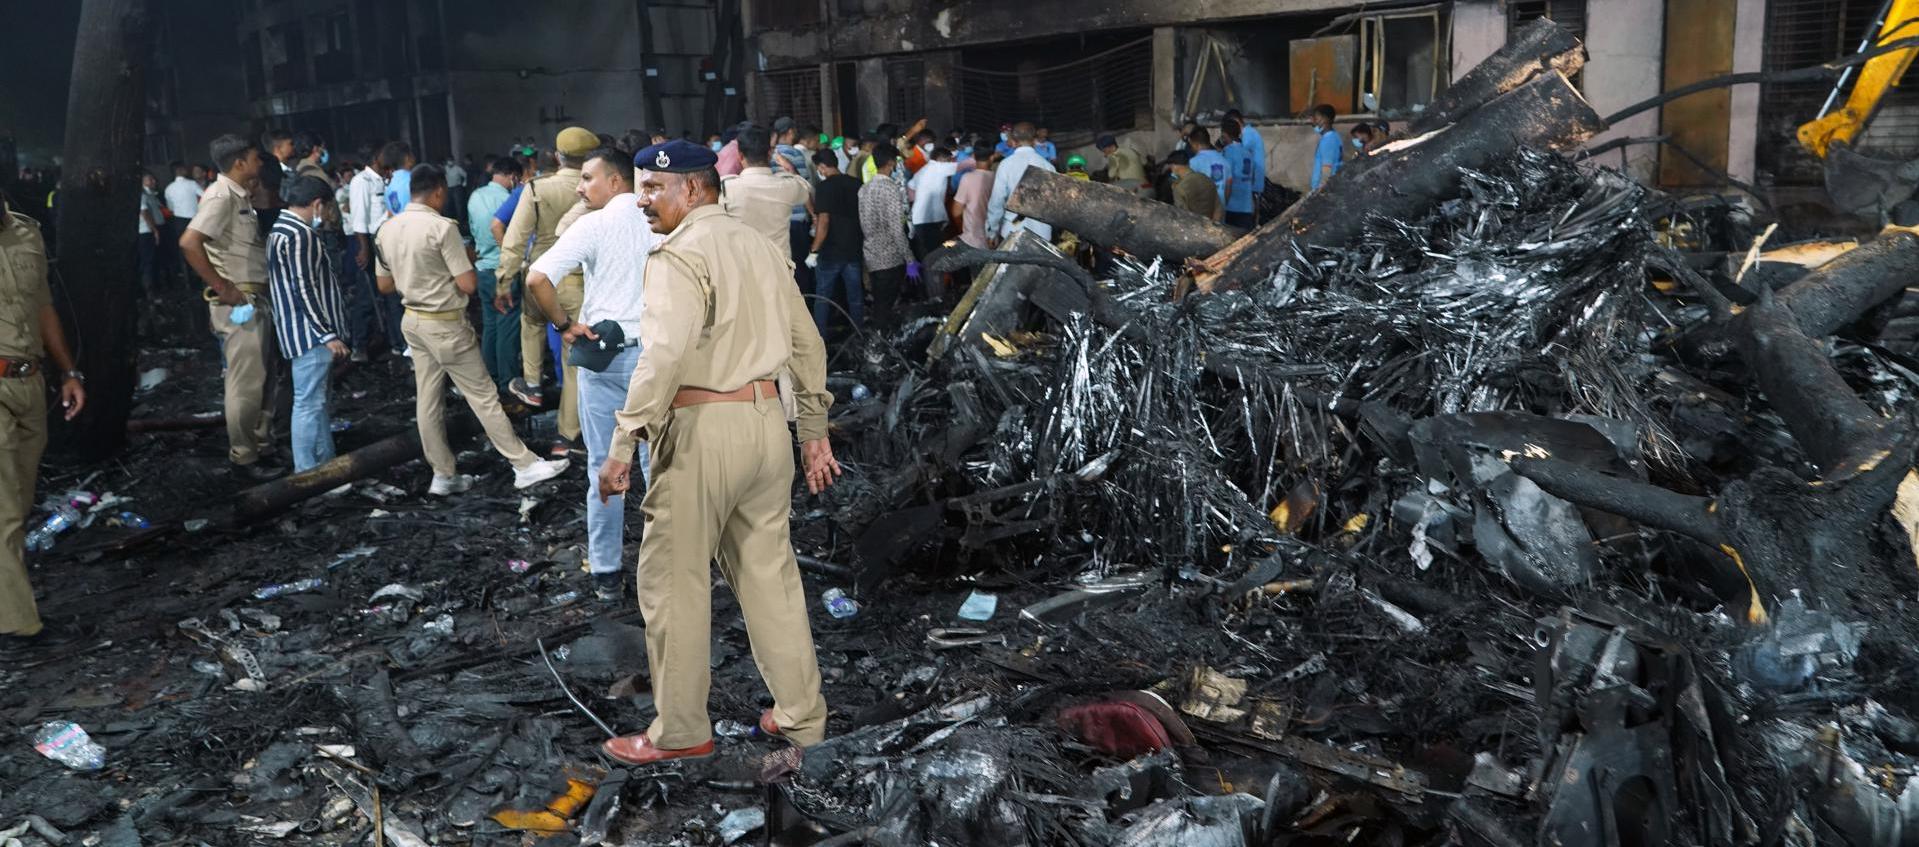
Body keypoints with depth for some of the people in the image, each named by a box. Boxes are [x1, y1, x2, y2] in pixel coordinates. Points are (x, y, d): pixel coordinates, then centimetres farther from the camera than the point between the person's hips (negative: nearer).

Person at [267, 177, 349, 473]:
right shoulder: (300, 235, -18)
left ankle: (325, 462, 28)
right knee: (309, 402, -6)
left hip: (306, 332, 11)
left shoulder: (281, 230, 15)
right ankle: (306, 472, -1)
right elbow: (304, 289, -23)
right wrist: (328, 334, -20)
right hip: (310, 333, -11)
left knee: (319, 400, 19)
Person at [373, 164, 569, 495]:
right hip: (445, 324, -7)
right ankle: (525, 465, 2)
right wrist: (466, 262, 2)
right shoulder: (442, 227, -19)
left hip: (413, 321, 7)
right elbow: (469, 285, -18)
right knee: (483, 396, -3)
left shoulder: (387, 230, 4)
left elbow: (384, 285, 12)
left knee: (427, 401, 11)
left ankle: (443, 475, 17)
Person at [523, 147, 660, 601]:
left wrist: (565, 324, -6)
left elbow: (536, 280, -19)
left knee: (604, 467, 8)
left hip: (604, 355, -2)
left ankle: (605, 572, 16)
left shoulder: (593, 225, -9)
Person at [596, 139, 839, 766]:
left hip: (702, 430, -8)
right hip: (767, 421, 8)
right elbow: (807, 344, 15)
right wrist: (814, 433, 21)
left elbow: (664, 355, -23)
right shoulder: (760, 247, 13)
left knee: (674, 581, 5)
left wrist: (624, 443, -21)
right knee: (770, 572, 15)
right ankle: (801, 714, 23)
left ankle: (680, 732, 14)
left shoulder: (680, 254, -11)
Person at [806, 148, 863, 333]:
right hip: (854, 250, 5)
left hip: (830, 252, -5)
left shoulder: (825, 187, -14)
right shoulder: (856, 184, 3)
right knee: (856, 297, 13)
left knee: (823, 297, 6)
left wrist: (814, 250, -14)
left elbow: (823, 222, -20)